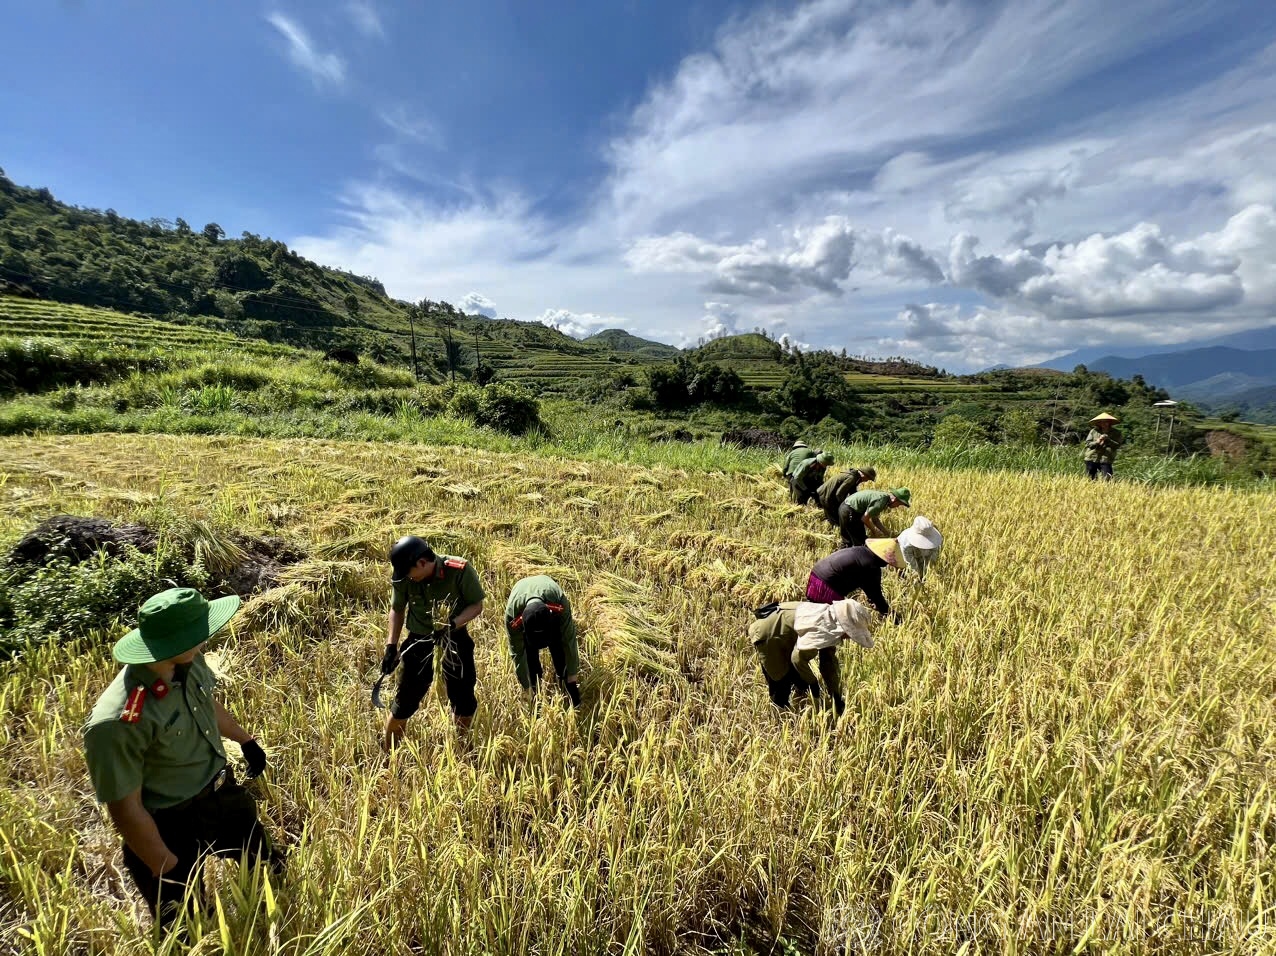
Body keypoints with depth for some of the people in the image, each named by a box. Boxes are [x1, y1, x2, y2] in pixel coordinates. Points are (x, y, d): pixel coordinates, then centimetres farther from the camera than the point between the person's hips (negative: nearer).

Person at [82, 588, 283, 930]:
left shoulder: (190, 664, -16)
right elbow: (126, 808, -25)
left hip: (223, 792, 7)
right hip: (172, 825, -6)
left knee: (264, 865, 32)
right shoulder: (118, 722, -36)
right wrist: (167, 870, -16)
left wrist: (245, 739, 23)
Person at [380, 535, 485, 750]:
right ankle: (387, 752, 29)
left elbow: (476, 605, -15)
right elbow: (397, 610, 0)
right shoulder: (403, 578, -17)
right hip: (420, 639, 1)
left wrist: (453, 623, -30)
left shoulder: (460, 571, -26)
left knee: (463, 697, 10)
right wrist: (391, 646, -5)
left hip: (455, 638, -1)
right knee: (406, 698, 5)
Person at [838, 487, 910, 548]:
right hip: (850, 512, -10)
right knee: (860, 542, 0)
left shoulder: (883, 496, 10)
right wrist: (875, 531, -4)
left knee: (847, 542, 21)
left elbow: (874, 518, 19)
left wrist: (885, 531, 15)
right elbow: (864, 518, -19)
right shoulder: (881, 501, -20)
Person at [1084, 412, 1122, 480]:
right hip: (1092, 459, 1)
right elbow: (1087, 443, 3)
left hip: (1106, 460, -1)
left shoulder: (1116, 433, 7)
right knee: (1089, 479, 4)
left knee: (1107, 480, -9)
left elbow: (1117, 445, -3)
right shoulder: (1093, 431, 6)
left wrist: (1107, 439, -15)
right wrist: (1097, 442, -15)